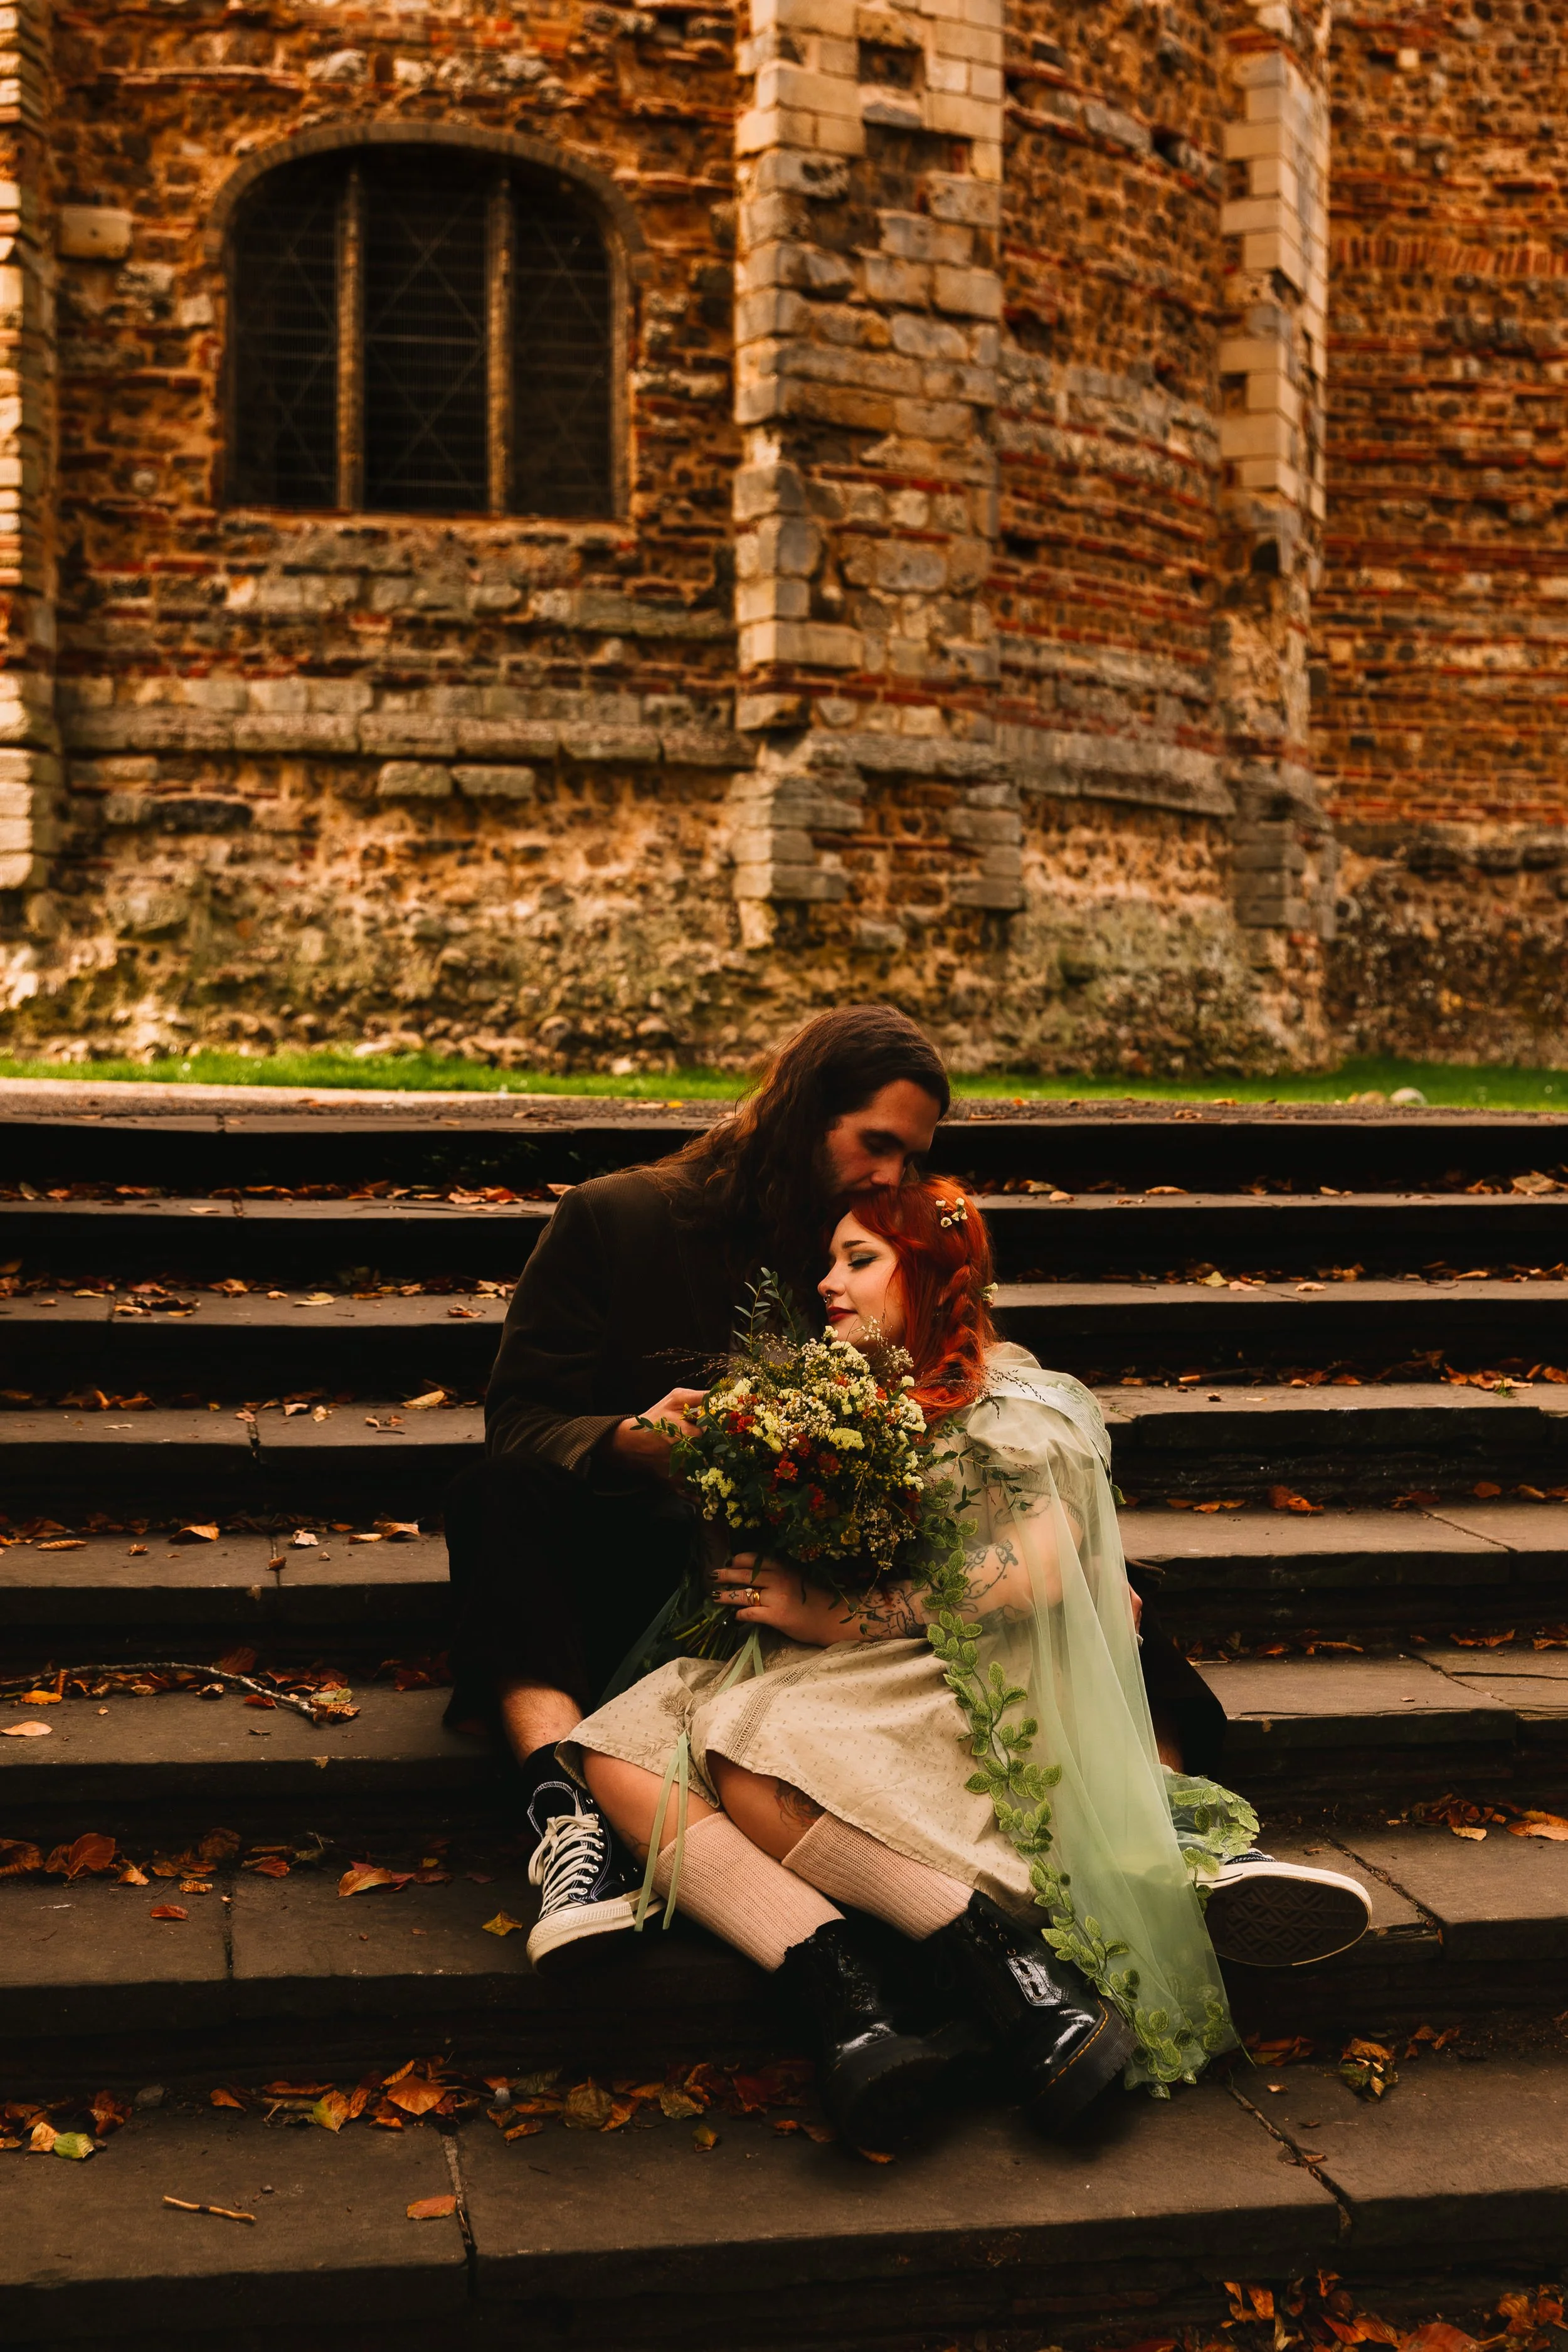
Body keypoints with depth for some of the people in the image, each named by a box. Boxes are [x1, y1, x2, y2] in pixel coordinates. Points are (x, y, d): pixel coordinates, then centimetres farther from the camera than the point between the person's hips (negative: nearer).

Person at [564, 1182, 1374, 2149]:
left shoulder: (1011, 1402, 6)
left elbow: (1038, 1569, -13)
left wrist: (831, 1614, -13)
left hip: (972, 1684, -7)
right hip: (843, 1687, 7)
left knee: (757, 1773, -37)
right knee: (620, 1754, -24)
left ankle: (1023, 1986, -30)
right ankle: (853, 2018, -41)